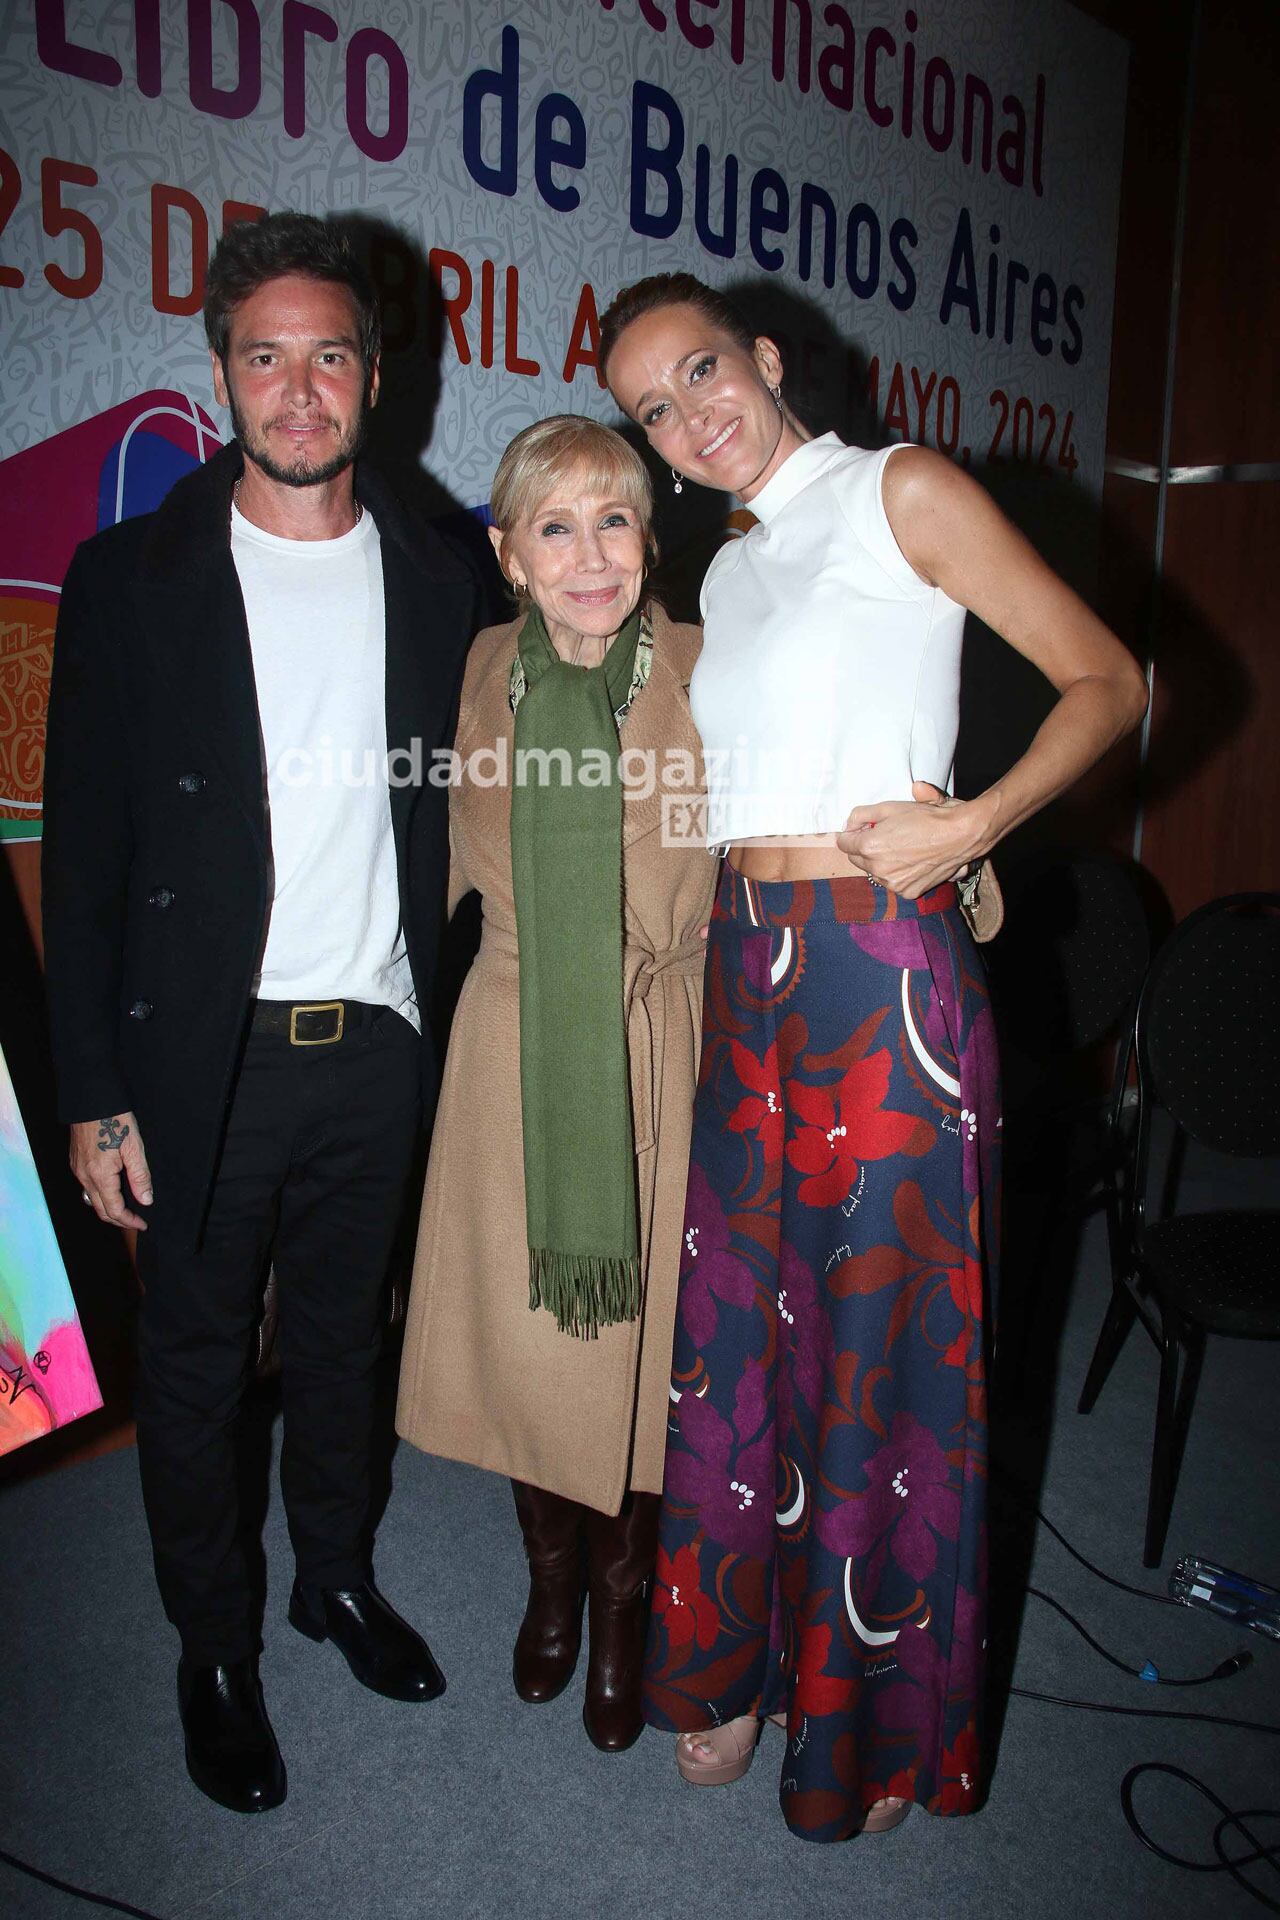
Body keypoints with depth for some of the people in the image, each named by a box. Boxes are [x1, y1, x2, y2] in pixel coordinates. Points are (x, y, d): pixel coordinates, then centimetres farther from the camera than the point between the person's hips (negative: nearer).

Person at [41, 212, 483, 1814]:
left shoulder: (437, 583, 4)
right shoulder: (132, 580, -3)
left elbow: (452, 826, 8)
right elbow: (82, 852, -4)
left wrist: (450, 1036, 3)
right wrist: (92, 1095, -7)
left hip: (377, 1047, 2)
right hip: (202, 1058, -2)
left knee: (344, 1336, 19)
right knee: (193, 1365, 12)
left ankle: (337, 1577, 43)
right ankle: (214, 1648, 34)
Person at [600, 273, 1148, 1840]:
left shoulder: (902, 493, -1)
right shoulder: (727, 571, 18)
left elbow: (1108, 681, -4)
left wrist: (973, 822, -16)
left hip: (880, 965, -6)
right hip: (747, 968, 7)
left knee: (881, 1332, 4)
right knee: (737, 1314, 12)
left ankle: (884, 1723, 27)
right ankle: (739, 1659, 33)